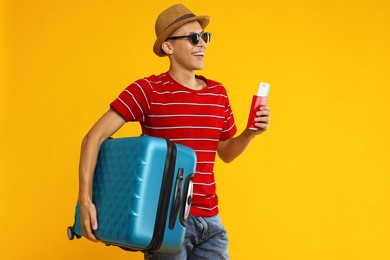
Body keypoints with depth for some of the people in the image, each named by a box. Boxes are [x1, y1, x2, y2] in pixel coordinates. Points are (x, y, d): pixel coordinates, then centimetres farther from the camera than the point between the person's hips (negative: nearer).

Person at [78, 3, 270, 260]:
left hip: (210, 220, 5)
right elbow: (94, 138, -13)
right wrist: (85, 200, -21)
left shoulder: (218, 93, 8)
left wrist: (250, 133, -1)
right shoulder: (147, 90, -9)